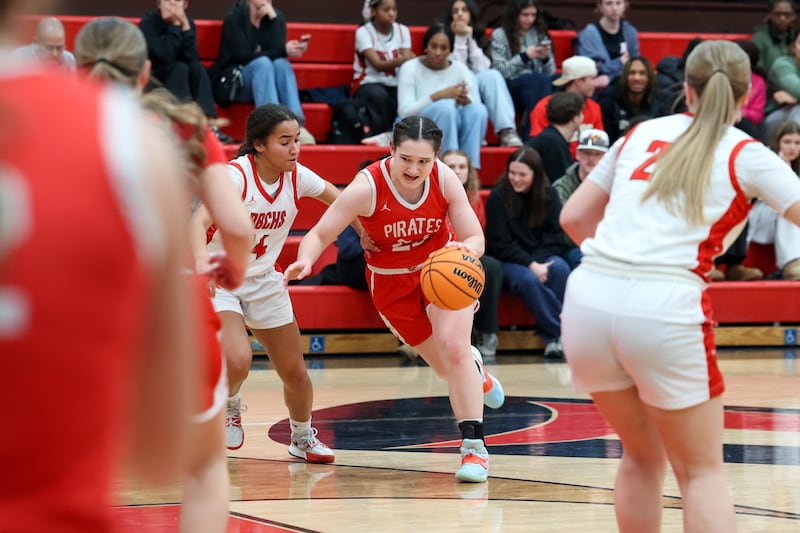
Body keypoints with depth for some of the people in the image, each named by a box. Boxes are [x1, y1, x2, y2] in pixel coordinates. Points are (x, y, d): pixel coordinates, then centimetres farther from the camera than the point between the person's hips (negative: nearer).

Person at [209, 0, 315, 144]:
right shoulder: (233, 18, -7)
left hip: (265, 83, 4)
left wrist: (273, 18, -17)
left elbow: (277, 49, -11)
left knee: (281, 63, -26)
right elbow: (244, 56, -16)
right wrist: (283, 51, -22)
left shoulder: (276, 17, 5)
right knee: (262, 63, -31)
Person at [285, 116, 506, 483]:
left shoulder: (445, 179, -21)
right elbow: (320, 234, -25)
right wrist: (305, 260, -47)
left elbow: (475, 238, -17)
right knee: (447, 366, 6)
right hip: (392, 282, 0)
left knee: (453, 346, -22)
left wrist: (467, 249, -41)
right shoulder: (367, 187, -28)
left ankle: (474, 447, -14)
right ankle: (474, 370, 47)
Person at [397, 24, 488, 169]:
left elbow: (477, 107, -5)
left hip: (453, 129, 3)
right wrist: (437, 96, -25)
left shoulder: (460, 69, 4)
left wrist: (466, 101, -29)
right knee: (445, 106, -34)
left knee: (478, 109, -27)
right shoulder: (410, 68, -4)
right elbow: (405, 112, -14)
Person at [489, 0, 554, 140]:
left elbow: (550, 73, 15)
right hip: (509, 89, -3)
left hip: (536, 88, 3)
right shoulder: (500, 35, 5)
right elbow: (500, 71, -5)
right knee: (537, 79, -35)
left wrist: (546, 58, -6)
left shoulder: (540, 34, 17)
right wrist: (525, 56, -14)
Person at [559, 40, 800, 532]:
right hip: (665, 310, -4)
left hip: (588, 303, 4)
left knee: (642, 458, 23)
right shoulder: (746, 154, 7)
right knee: (703, 472, 9)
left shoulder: (643, 133, 19)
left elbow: (573, 219, 24)